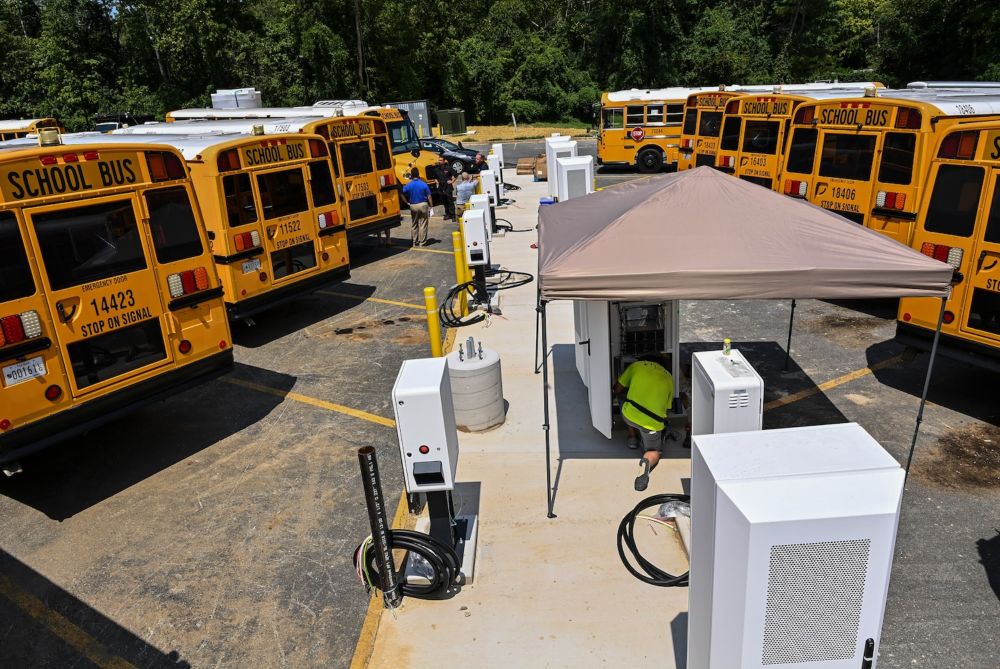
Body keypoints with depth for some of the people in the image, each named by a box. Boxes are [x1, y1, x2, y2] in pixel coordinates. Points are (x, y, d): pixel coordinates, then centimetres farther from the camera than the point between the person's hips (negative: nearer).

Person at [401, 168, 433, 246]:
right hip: (423, 205, -2)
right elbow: (429, 197, -8)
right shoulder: (424, 184, -8)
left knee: (414, 225, 15)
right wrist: (431, 206, -1)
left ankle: (415, 242, 19)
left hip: (413, 206, 2)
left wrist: (408, 202, 4)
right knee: (423, 225, 4)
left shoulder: (408, 185, -5)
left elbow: (403, 195, -8)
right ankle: (422, 243, 6)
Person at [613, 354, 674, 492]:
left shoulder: (636, 365, 13)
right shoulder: (669, 378, 17)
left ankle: (632, 438, 28)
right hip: (653, 423, 0)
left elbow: (617, 389, 16)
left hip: (629, 416, 1)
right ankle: (647, 461, -13)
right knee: (655, 452, 21)